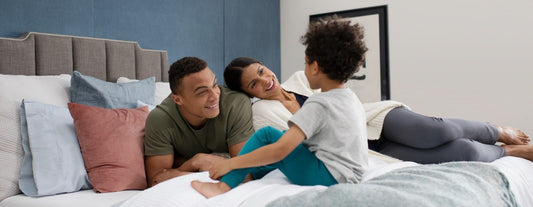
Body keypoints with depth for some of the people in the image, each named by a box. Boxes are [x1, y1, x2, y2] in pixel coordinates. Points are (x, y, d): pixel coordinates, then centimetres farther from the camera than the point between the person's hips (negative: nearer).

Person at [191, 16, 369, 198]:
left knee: (266, 134, -8)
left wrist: (229, 164, -17)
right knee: (286, 136, 19)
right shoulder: (352, 98, 9)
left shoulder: (318, 105, -18)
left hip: (329, 179, -9)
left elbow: (278, 151, -24)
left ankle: (224, 185, -6)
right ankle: (252, 175, 17)